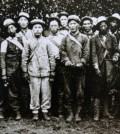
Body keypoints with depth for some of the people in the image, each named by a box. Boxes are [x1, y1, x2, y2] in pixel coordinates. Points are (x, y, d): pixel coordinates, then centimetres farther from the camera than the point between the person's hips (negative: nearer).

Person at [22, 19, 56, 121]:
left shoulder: (47, 42, 6)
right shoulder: (29, 42, 5)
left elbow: (52, 57, 6)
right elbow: (25, 58, 7)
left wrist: (52, 71, 2)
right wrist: (25, 72, 3)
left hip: (45, 72, 1)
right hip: (33, 72, 0)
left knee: (46, 92, 3)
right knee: (34, 92, 2)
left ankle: (45, 111, 14)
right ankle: (35, 112, 13)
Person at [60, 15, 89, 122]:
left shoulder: (84, 38, 8)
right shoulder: (65, 38, 13)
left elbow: (86, 52, 1)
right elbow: (62, 51, 5)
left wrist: (81, 62, -12)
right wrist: (66, 60, -11)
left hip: (79, 68, -1)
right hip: (68, 69, 1)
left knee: (80, 92, 2)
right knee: (68, 92, 4)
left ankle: (78, 113, 12)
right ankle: (70, 113, 13)